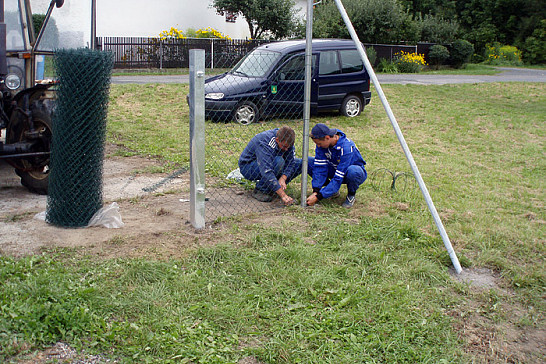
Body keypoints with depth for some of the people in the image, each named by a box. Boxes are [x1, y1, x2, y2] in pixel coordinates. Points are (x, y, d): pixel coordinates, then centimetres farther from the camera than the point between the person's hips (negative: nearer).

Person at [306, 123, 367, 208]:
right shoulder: (322, 143, -17)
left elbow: (338, 178, -36)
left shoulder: (346, 148, -35)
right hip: (334, 169, 6)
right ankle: (333, 190, 1)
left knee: (353, 171, -44)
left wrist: (318, 196, -36)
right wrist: (315, 191, -28)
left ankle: (351, 195, -10)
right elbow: (320, 167, -17)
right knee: (308, 161, -13)